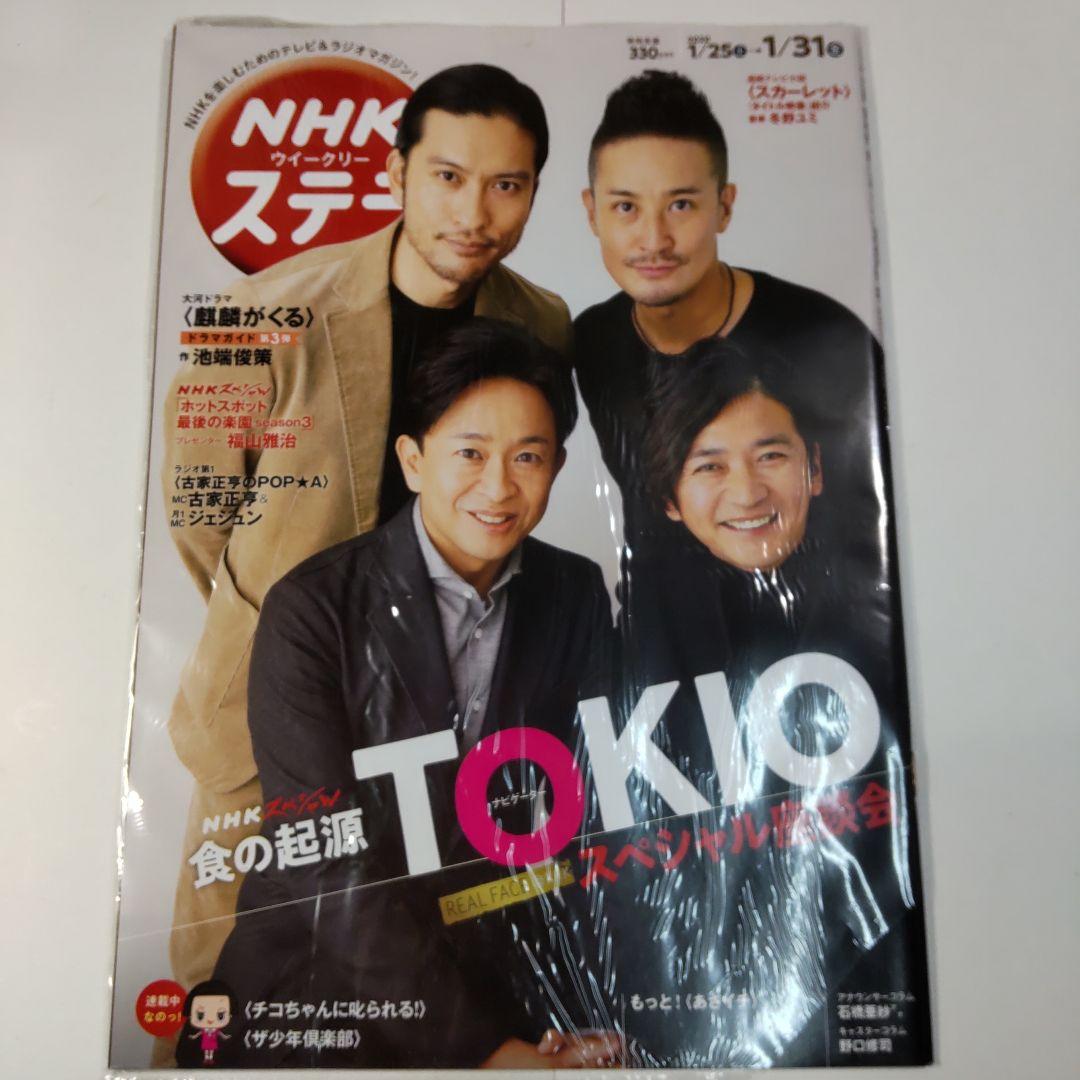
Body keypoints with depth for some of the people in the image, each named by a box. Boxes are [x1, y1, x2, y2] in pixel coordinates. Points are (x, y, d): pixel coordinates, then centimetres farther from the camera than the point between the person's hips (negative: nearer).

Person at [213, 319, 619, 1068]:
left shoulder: (576, 596, -1)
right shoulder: (313, 607, -13)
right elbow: (327, 861, -16)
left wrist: (608, 1016, -13)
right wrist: (482, 1045, -19)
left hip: (500, 957, 3)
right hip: (328, 965, -2)